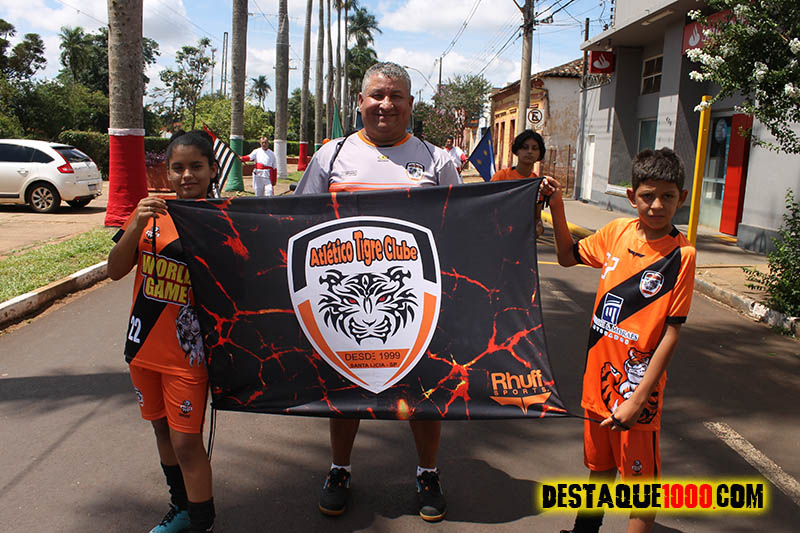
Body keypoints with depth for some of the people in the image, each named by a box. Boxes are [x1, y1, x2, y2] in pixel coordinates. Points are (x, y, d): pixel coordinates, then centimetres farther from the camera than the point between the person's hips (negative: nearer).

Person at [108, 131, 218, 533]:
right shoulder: (150, 213, 1)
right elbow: (115, 270, -4)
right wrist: (137, 225, -18)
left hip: (187, 352, -5)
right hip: (145, 345, 6)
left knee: (186, 441, 0)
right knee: (162, 428, 20)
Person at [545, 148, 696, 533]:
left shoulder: (681, 255, -14)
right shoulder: (618, 231, 0)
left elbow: (671, 333, -15)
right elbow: (568, 256, 17)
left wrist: (638, 398, -17)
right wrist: (557, 208, 4)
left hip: (637, 386, -5)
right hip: (599, 376, 5)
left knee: (639, 479, 8)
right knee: (599, 465, 24)